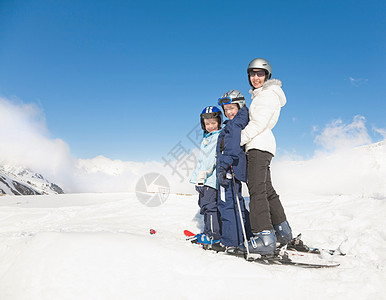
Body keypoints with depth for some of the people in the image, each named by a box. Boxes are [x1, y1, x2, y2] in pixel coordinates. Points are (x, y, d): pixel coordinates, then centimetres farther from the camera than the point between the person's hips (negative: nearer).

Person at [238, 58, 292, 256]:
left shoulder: (269, 94, -6)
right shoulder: (259, 95, 25)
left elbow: (258, 124, -16)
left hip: (259, 145, -10)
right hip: (259, 146, 10)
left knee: (257, 190, -17)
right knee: (267, 190, 14)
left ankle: (264, 238, -20)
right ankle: (282, 231, 24)